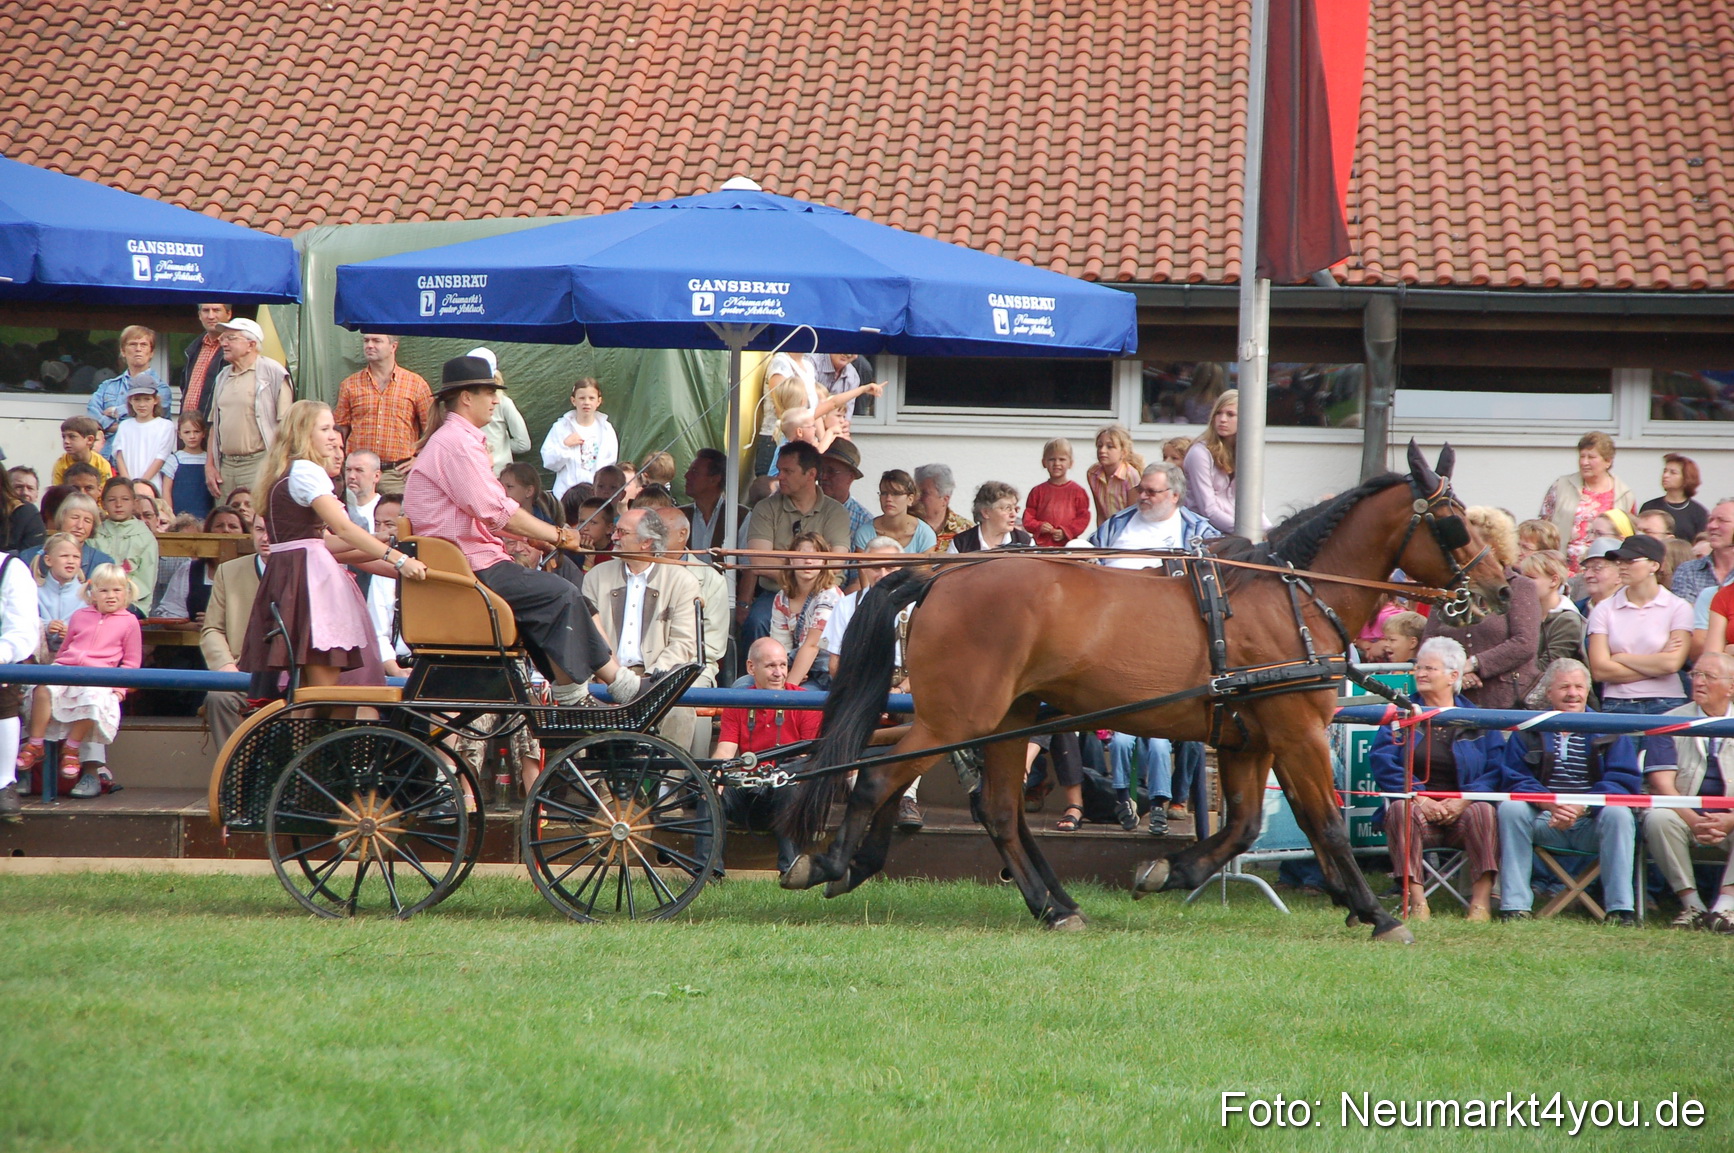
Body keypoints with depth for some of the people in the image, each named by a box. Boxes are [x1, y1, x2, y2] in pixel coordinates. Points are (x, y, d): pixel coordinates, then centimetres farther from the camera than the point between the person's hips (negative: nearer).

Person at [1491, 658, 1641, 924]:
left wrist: (1582, 807, -23)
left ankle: (1620, 908, -31)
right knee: (1511, 808, -26)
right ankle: (1515, 905, -28)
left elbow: (1623, 782, -5)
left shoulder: (1609, 732, 9)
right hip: (1545, 823, 1)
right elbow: (1513, 779, -2)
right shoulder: (1529, 730, 12)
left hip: (1590, 825, -1)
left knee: (1618, 813, -30)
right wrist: (1550, 804, -23)